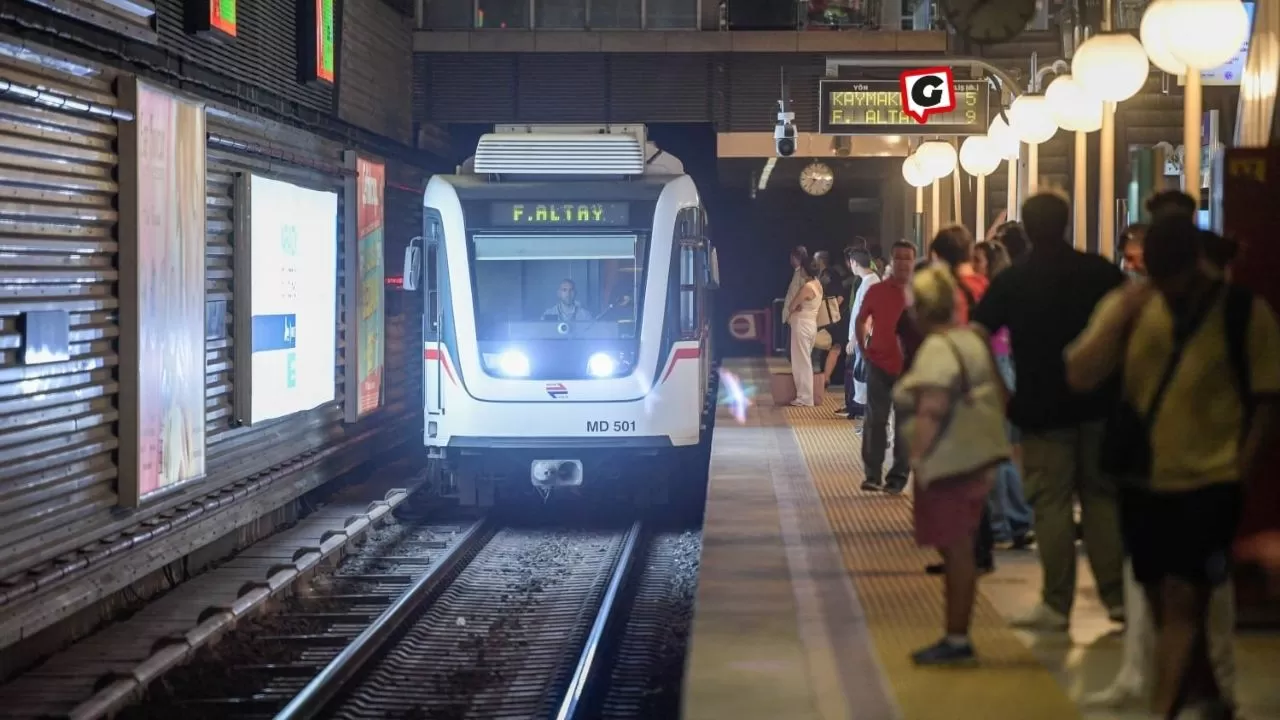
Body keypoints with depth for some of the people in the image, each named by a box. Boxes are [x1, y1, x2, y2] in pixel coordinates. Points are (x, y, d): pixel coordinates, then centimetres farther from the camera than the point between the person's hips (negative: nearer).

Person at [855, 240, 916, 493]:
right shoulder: (876, 291, 1)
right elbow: (861, 321, 14)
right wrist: (863, 348, 5)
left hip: (909, 368, -1)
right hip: (879, 365, 1)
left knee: (905, 424, 5)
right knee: (875, 420, 1)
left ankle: (898, 476, 12)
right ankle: (873, 475, 6)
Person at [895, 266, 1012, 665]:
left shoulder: (937, 349, -17)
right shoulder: (974, 338, 12)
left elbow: (931, 412, -23)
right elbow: (1000, 394, 16)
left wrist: (918, 458, -19)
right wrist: (992, 427, 22)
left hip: (949, 462, -10)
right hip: (977, 456, 10)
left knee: (955, 549, -4)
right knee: (960, 549, 14)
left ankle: (957, 638, 2)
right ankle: (957, 635, 20)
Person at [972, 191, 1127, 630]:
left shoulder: (1011, 281, -4)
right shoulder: (1102, 272, 1)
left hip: (1042, 407, -2)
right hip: (1099, 401, 2)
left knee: (1051, 503, 0)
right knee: (1102, 496, 11)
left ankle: (1056, 604, -1)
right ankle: (1117, 596, 10)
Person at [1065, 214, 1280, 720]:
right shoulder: (1131, 308, 3)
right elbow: (1079, 376, -7)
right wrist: (1118, 315, -16)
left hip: (1208, 483, -5)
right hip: (1144, 484, 5)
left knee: (1182, 603, -11)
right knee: (1165, 605, 14)